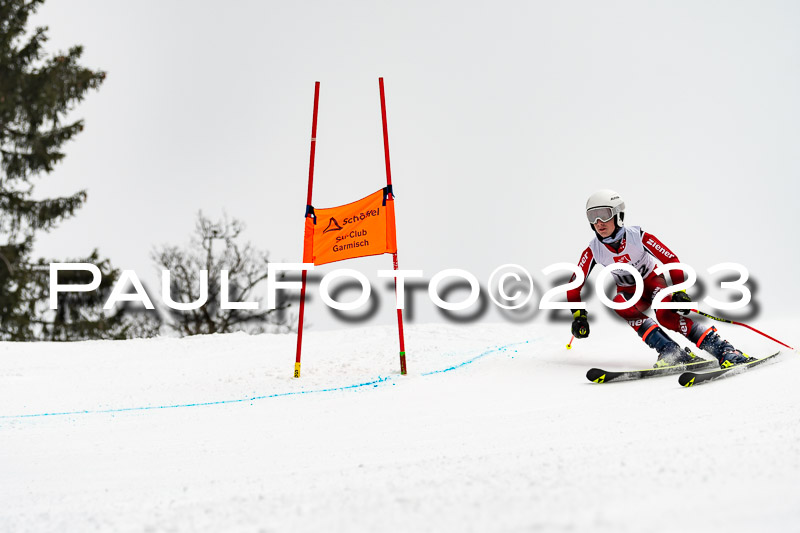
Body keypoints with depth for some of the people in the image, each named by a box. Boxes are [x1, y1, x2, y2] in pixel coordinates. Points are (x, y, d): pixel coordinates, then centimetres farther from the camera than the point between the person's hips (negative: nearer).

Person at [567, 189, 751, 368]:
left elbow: (671, 260, -19)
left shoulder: (638, 236, -25)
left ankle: (724, 349, -30)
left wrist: (679, 292, -28)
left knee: (665, 315, -34)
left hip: (653, 280, -3)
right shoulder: (593, 251, -18)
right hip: (629, 291, 3)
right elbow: (574, 285, -10)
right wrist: (578, 316, -21)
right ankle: (670, 351, -35)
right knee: (620, 303, -34)